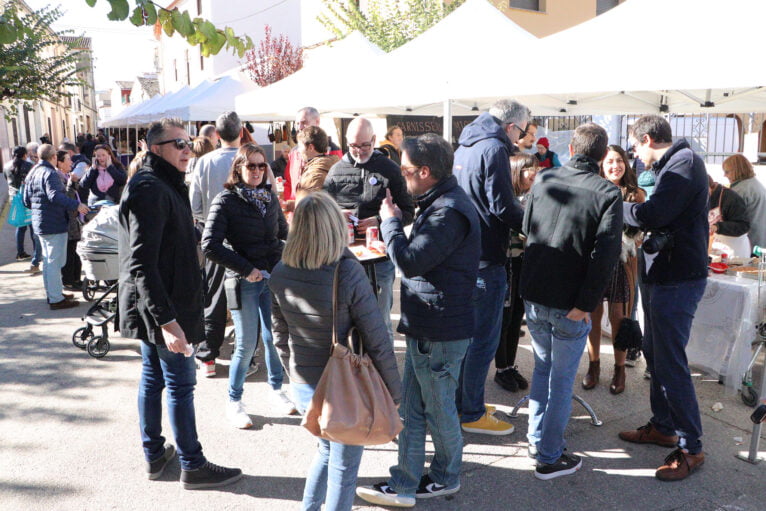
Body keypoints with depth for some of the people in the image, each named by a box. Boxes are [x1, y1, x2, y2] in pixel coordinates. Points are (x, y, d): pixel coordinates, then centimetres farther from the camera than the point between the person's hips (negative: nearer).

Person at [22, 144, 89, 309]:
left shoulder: (32, 173, 13)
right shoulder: (50, 173, -17)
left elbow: (27, 201, 17)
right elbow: (55, 196, -32)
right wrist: (76, 205, -32)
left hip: (39, 223, 10)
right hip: (54, 224, -10)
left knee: (47, 260, 19)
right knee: (55, 262, -5)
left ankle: (52, 293, 29)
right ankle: (56, 299, -1)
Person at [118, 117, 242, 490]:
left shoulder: (164, 185, 14)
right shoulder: (150, 190, -20)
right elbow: (141, 264, -27)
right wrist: (167, 319, -30)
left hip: (155, 308, 10)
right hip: (162, 308, -10)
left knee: (153, 378, 16)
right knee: (180, 384, -1)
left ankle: (154, 454, 28)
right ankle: (192, 466, 10)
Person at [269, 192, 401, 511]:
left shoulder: (280, 275, -8)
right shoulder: (349, 275, -24)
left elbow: (280, 335, 5)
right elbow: (377, 343, -18)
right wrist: (394, 391, -4)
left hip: (302, 388, 5)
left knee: (326, 449, 30)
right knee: (343, 467, 15)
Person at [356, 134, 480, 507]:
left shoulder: (449, 211, -23)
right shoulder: (439, 202, 12)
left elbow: (409, 261, -24)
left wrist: (390, 221, -12)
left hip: (440, 332, -10)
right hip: (425, 326, 10)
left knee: (439, 410, 9)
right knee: (411, 410, 15)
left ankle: (446, 478, 31)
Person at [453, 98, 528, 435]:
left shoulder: (465, 146, 14)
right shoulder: (494, 149, -14)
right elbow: (502, 206, -19)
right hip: (486, 259, -9)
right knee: (484, 339, 1)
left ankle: (462, 402, 30)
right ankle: (472, 414, 12)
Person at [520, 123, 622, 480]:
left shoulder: (542, 180, 1)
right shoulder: (607, 194, -12)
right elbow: (605, 256, -18)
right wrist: (585, 304, -14)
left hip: (533, 296, 5)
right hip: (569, 304, -4)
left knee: (542, 368, 22)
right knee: (562, 379, 8)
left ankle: (536, 439, 33)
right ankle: (549, 457, 19)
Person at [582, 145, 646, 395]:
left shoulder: (635, 194, 2)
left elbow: (638, 228, -1)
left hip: (621, 261, -1)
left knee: (618, 317, 2)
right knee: (593, 315, 7)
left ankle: (619, 369, 16)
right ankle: (593, 365, 22)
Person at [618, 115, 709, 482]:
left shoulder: (685, 162, -15)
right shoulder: (670, 165, 16)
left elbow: (652, 215, -23)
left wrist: (616, 206, -8)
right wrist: (631, 213, 4)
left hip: (678, 279, -10)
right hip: (662, 275, 10)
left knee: (669, 362, -6)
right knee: (655, 355, 17)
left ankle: (691, 448, 5)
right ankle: (662, 426, 30)